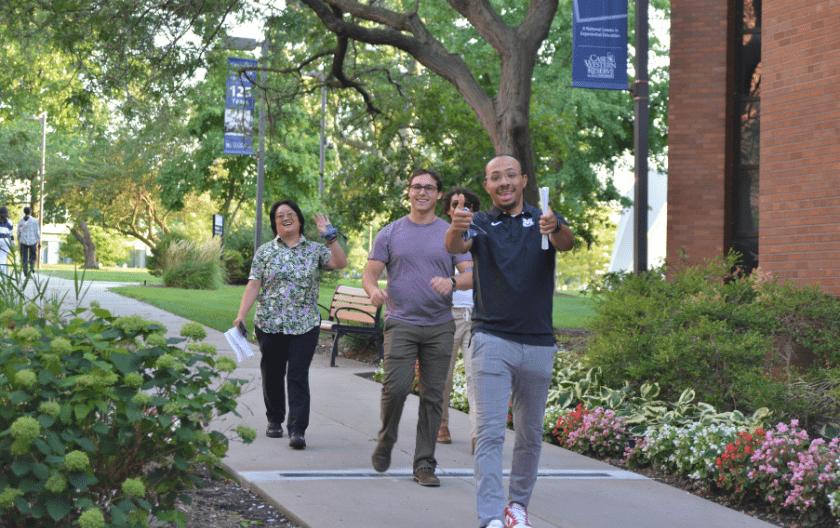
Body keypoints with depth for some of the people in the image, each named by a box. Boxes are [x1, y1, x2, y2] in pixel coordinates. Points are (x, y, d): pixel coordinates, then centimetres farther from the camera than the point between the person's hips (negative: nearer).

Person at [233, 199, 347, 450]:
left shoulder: (315, 250, 7)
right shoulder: (265, 251, 7)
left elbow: (341, 263, -7)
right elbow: (253, 285, 2)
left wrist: (330, 237, -14)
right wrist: (241, 315, -8)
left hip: (305, 325, -1)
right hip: (269, 324, 1)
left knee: (298, 376, -9)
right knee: (272, 374, 10)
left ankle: (297, 429, -11)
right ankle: (274, 420, 28)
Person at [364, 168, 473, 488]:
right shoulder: (390, 234, 8)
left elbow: (471, 275, 2)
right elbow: (370, 274, 5)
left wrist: (452, 282, -21)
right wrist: (374, 290, -19)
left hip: (439, 327, 2)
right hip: (401, 323, -1)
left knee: (432, 396, 1)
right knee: (397, 387, -16)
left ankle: (424, 464, 9)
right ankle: (386, 442, 11)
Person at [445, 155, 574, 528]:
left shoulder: (544, 220, 5)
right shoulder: (480, 224, 4)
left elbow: (567, 243, -17)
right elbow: (456, 246, -18)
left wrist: (555, 228, -42)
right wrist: (455, 229, -43)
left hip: (538, 344, 2)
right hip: (491, 339, -2)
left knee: (530, 434, 12)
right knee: (489, 433, -10)